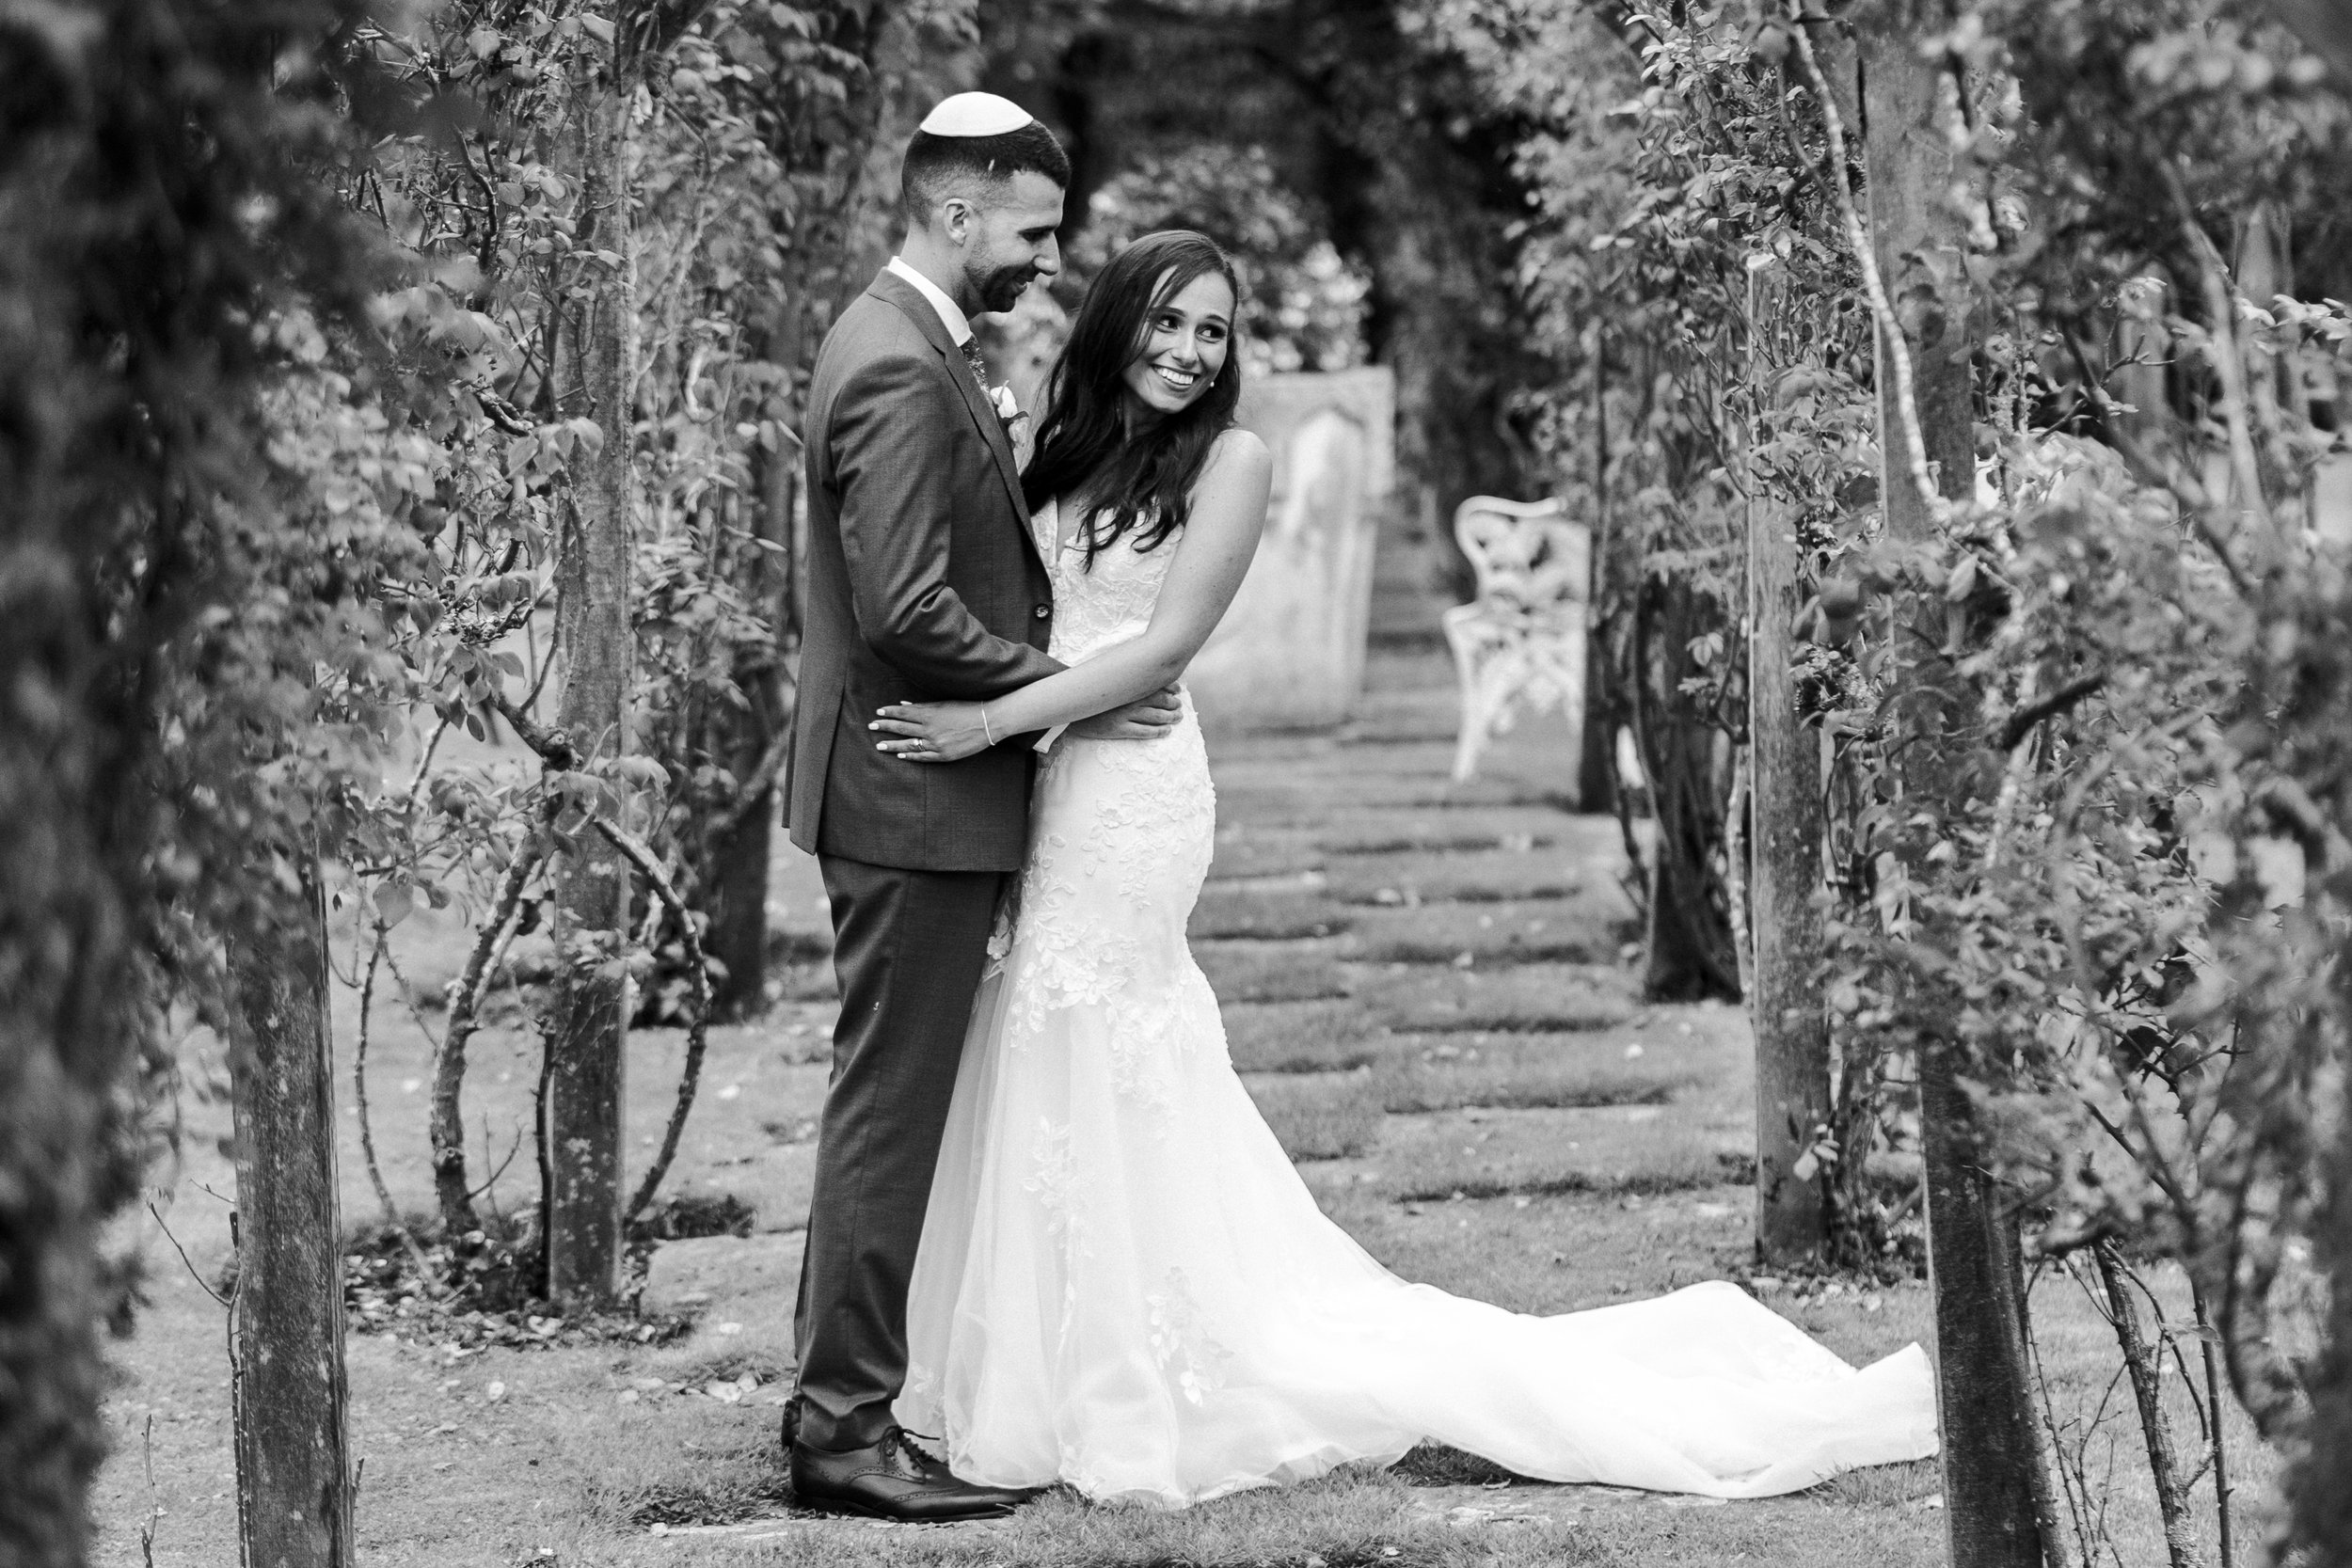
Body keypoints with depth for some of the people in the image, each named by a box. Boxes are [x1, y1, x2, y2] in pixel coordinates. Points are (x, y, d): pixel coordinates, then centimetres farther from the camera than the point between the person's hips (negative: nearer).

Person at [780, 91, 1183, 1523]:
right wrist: (1068, 692, -16)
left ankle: (841, 1393, 22)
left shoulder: (909, 346, 13)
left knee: (888, 1106, 15)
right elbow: (908, 613, -25)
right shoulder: (902, 371, -20)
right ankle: (847, 1427, -1)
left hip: (917, 792, 11)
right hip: (920, 799, -11)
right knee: (891, 1109, -5)